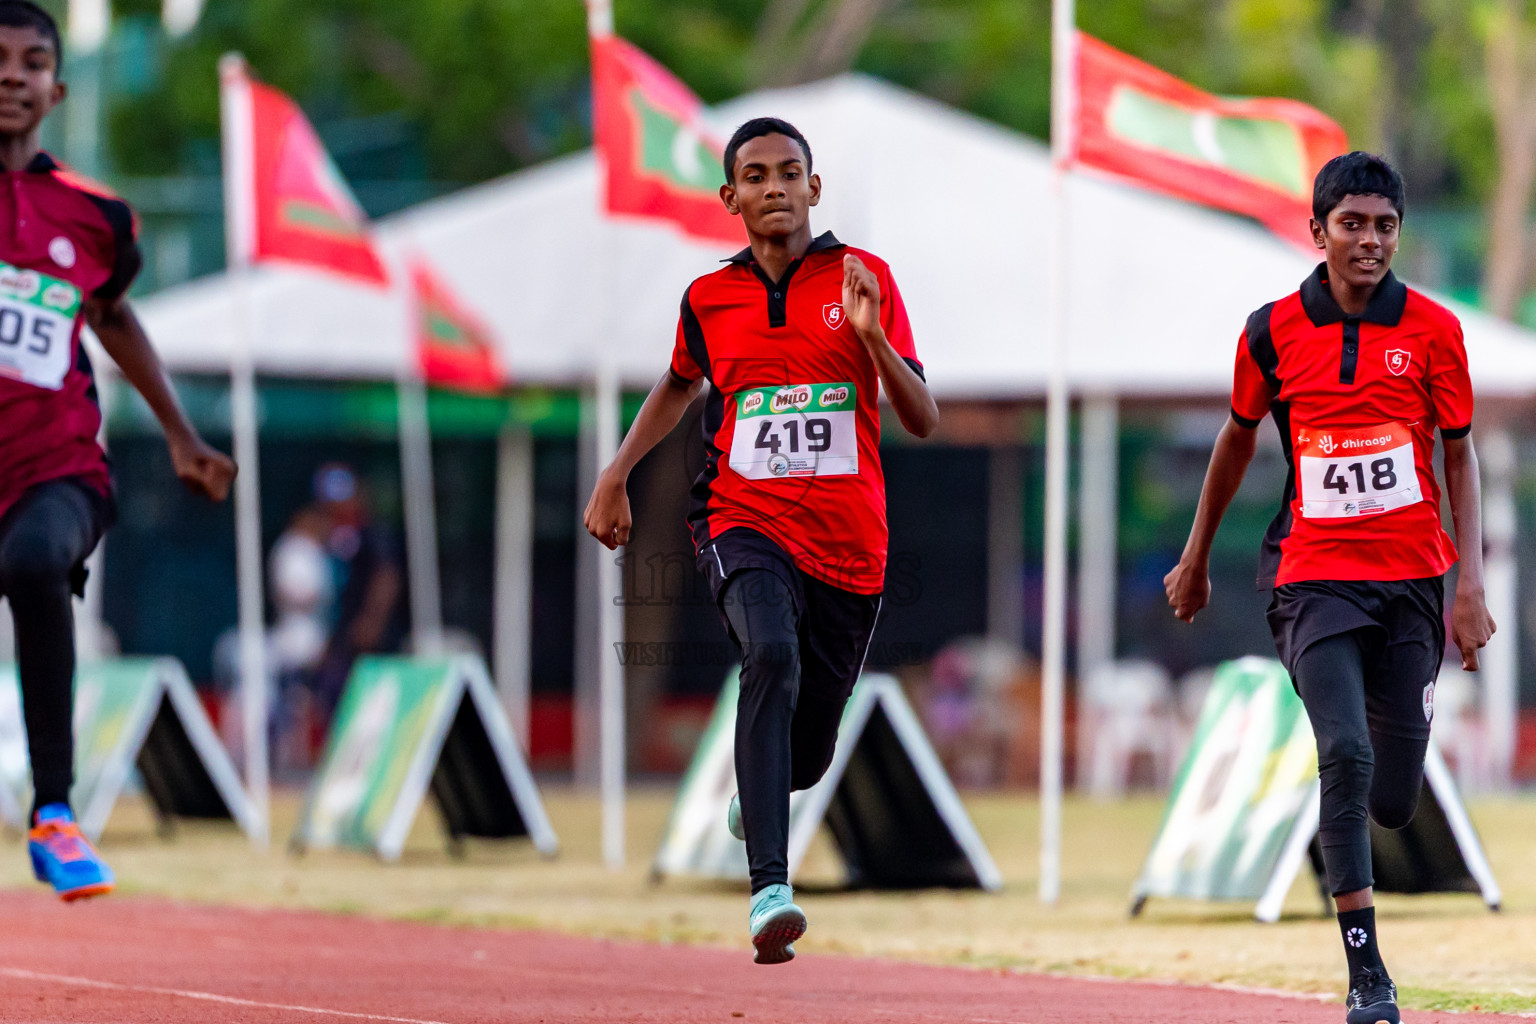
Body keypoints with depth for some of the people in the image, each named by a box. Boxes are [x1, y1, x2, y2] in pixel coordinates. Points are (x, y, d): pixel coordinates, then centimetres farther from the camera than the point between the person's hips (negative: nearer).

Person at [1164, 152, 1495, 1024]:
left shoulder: (1433, 329, 0)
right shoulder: (1275, 331, 1)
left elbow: (1460, 458, 3)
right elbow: (1239, 438, 16)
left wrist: (1471, 586, -7)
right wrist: (1196, 558, 23)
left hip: (1413, 577, 1)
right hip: (1317, 578, -1)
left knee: (1394, 801, 1)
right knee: (1346, 754, -21)